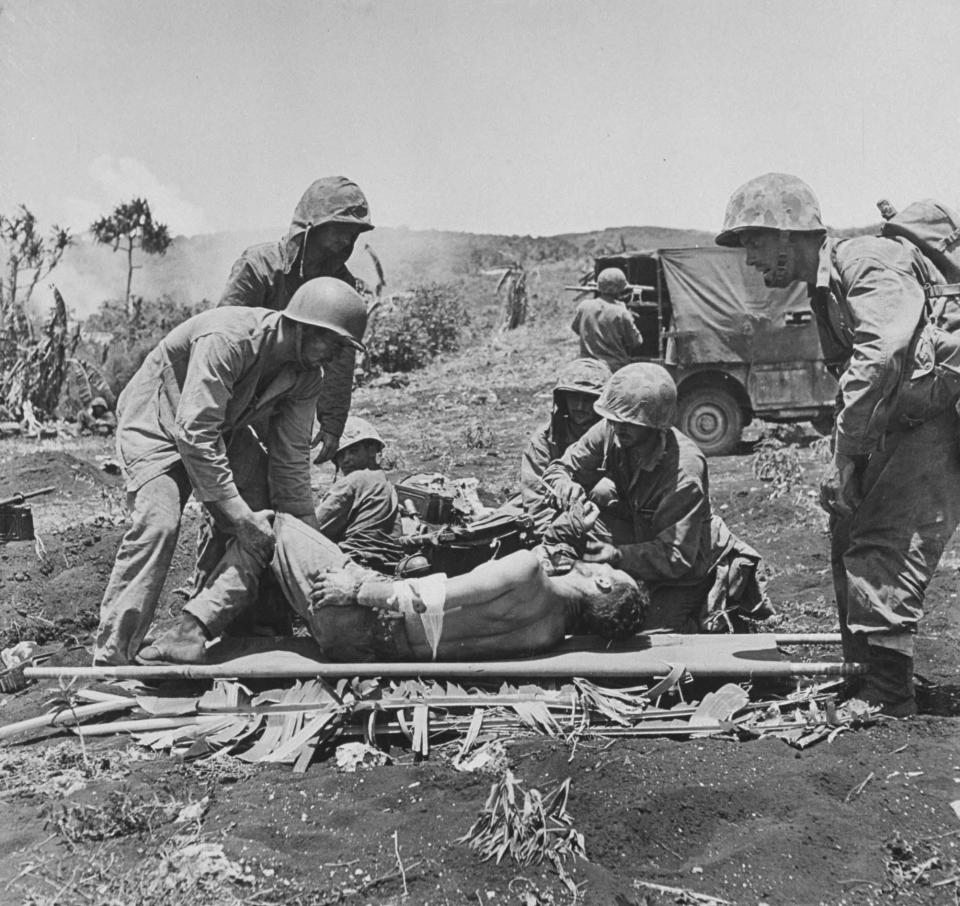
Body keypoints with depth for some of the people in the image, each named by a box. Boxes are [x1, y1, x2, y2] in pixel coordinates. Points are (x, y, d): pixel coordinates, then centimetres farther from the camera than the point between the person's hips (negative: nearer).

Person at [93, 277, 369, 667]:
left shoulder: (307, 378, -13)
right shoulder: (227, 338, -36)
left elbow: (291, 456, -9)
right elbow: (195, 432, -39)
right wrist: (239, 515, -39)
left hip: (223, 430, 7)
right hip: (155, 422, -7)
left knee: (259, 517, -7)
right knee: (158, 523, -25)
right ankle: (111, 656, -17)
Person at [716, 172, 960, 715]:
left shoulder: (869, 262, -15)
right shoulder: (825, 288, 15)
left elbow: (880, 358, -29)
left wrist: (846, 455, -24)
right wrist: (843, 466, 8)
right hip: (899, 427, 9)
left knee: (881, 550, -14)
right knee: (852, 541, 12)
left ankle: (890, 699, -3)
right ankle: (866, 676, 27)